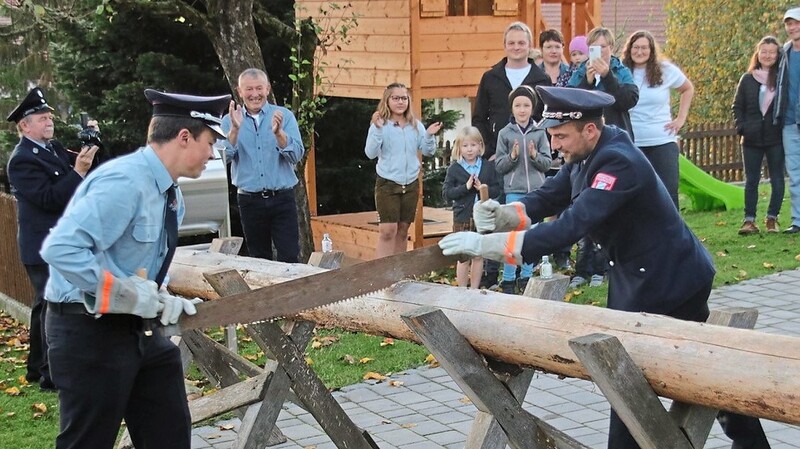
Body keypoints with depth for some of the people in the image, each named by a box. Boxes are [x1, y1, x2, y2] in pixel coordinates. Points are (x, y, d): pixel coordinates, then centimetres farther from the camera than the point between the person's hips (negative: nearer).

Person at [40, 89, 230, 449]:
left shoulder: (170, 194, 7)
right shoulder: (125, 182, -23)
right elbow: (61, 248, -30)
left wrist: (159, 299, -4)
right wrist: (125, 293, -25)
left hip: (137, 327, 9)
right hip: (90, 331, -9)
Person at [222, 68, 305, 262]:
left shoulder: (284, 116, 1)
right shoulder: (230, 121, 4)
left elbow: (296, 155, -9)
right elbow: (225, 156, -9)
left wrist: (278, 133, -25)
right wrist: (235, 129, -24)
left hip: (282, 199, -1)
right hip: (249, 200, 1)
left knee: (290, 259, -7)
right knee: (259, 260, 10)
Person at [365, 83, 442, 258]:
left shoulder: (415, 125, 6)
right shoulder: (380, 125, -8)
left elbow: (428, 151, 7)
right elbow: (370, 153, -17)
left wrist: (429, 135, -12)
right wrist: (377, 129, -28)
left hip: (411, 184, 5)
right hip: (387, 184, -5)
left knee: (403, 230, 12)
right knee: (388, 230, -11)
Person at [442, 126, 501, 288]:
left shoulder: (488, 167, 3)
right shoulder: (454, 169, -3)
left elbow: (498, 189, 3)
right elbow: (446, 193, -8)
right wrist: (465, 187, -19)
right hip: (462, 218, -2)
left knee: (478, 256, 11)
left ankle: (474, 290, 22)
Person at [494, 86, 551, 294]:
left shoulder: (539, 133, 5)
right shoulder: (505, 133, 2)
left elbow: (547, 163, 4)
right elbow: (499, 166, 3)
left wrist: (535, 155, -14)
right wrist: (512, 156, -15)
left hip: (536, 190, 2)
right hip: (514, 190, -2)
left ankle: (526, 277, 18)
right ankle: (508, 279, 4)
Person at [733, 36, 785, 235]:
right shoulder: (747, 79, 5)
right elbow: (737, 106, 9)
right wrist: (742, 127, -3)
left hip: (775, 138, -1)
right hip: (752, 139, 2)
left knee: (777, 179, 4)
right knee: (751, 180, 3)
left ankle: (772, 218, 14)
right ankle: (749, 220, 5)